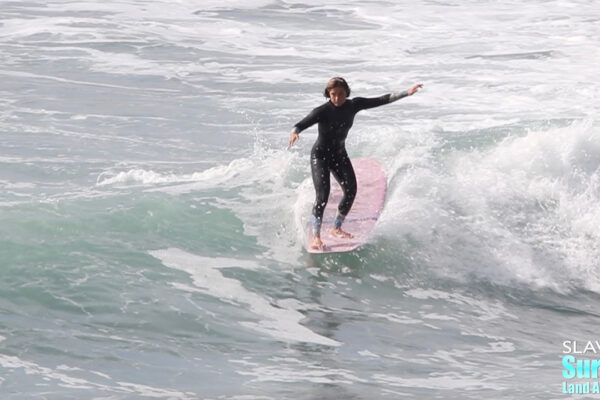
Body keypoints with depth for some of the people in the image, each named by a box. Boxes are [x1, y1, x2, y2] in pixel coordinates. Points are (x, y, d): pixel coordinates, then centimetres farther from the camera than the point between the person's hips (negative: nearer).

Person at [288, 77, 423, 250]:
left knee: (351, 190, -1)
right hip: (320, 155, -6)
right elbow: (303, 123, -38)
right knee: (323, 194, -18)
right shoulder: (322, 111, -23)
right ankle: (315, 237, -15)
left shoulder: (353, 105, -8)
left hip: (339, 154, 6)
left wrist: (406, 93, -7)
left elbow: (380, 101, -5)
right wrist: (294, 133, -62)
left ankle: (336, 228, 19)